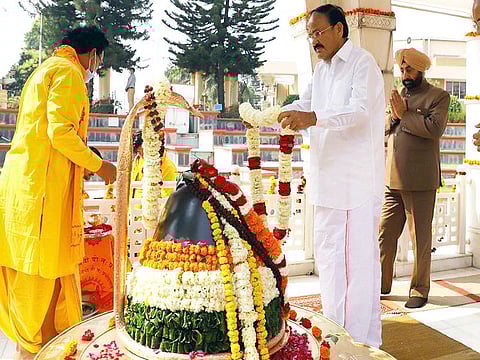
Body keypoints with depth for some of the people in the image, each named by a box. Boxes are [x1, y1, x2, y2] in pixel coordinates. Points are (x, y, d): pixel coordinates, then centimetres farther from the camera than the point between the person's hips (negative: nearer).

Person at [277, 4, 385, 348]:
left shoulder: (362, 62, -9)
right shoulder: (322, 68, 18)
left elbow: (359, 110, -23)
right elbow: (305, 103, 20)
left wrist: (313, 118, -38)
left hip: (358, 180, -9)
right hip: (329, 178, 9)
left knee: (358, 258, -4)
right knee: (327, 252, 14)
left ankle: (363, 341, 9)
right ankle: (336, 329, 29)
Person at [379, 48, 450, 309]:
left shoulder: (438, 96, 1)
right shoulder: (398, 96, 19)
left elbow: (435, 128, -16)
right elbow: (383, 131, 15)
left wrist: (404, 114, -11)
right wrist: (393, 117, -4)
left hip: (420, 181, -5)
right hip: (393, 180, 6)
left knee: (420, 238, 4)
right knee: (384, 234, 10)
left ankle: (420, 290, 17)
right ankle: (382, 283, 24)